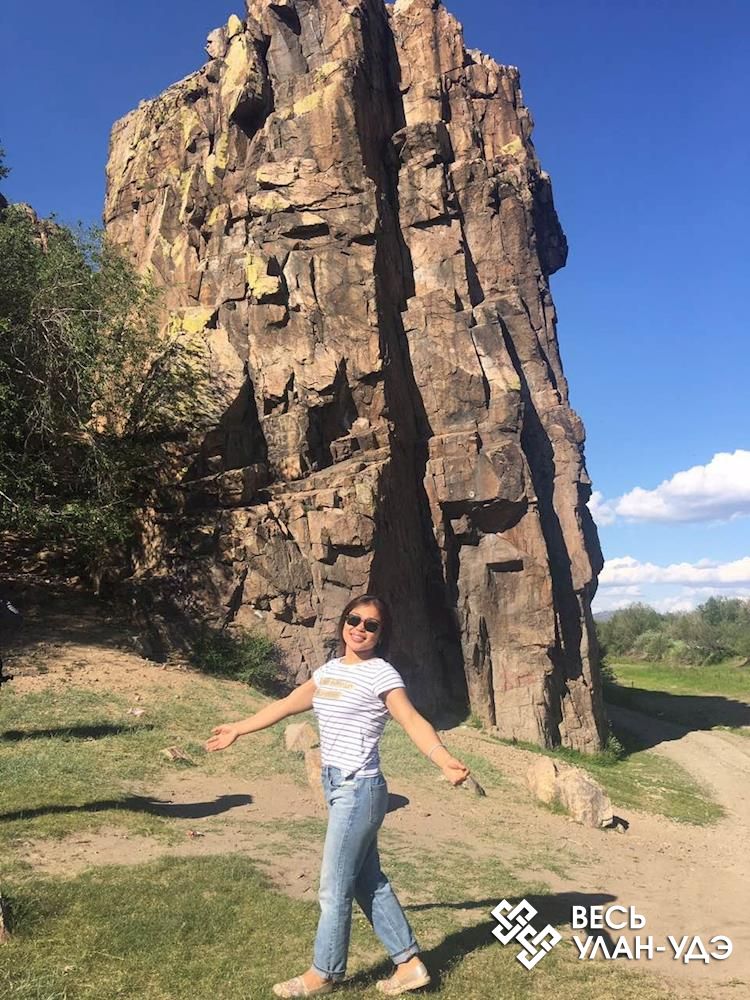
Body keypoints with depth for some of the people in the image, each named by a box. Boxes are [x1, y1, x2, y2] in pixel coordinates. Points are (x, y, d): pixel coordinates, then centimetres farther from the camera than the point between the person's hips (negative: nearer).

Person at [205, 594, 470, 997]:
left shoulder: (381, 673, -11)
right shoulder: (329, 670, 10)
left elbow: (412, 720, -22)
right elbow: (285, 705, 21)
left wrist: (444, 760, -40)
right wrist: (238, 730, 29)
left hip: (359, 789, -8)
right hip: (336, 786, 8)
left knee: (335, 888, 4)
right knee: (368, 882, 14)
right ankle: (409, 963, 26)